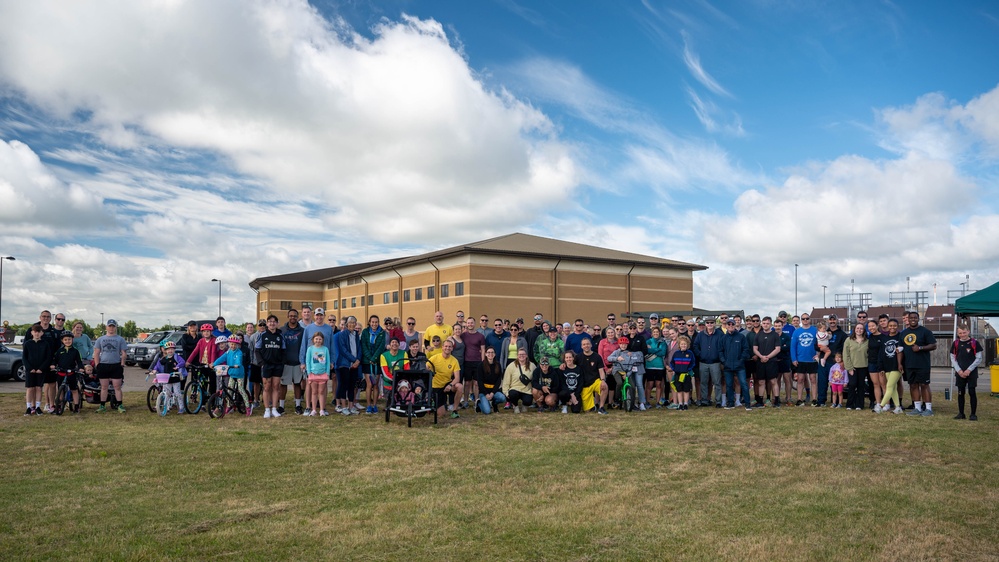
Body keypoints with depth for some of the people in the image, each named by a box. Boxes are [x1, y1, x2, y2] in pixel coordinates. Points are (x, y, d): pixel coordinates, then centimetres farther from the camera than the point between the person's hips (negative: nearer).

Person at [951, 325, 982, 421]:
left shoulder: (974, 343, -3)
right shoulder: (956, 343, 5)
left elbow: (979, 359, -3)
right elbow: (953, 358, 7)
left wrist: (969, 370, -10)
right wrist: (959, 371, -5)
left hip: (972, 373, -3)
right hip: (960, 373, 3)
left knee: (972, 392, -2)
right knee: (960, 393, 6)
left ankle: (973, 414, 5)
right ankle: (961, 413, 14)